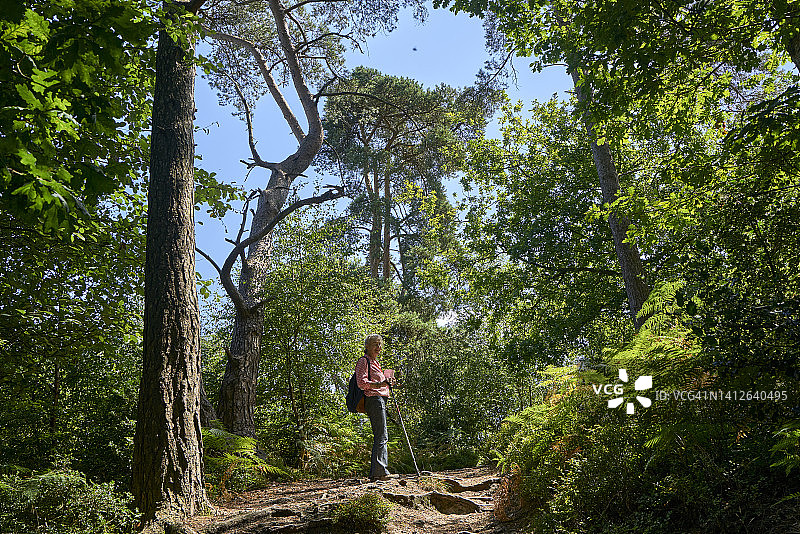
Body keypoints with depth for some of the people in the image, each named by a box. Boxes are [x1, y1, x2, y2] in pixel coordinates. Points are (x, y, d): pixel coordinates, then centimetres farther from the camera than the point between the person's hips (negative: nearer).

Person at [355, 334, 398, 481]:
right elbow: (362, 383, -15)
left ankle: (378, 472, 11)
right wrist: (380, 384, -26)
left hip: (380, 400, 10)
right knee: (381, 436, -13)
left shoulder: (375, 362, 25)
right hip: (373, 400, -10)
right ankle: (379, 471, -13)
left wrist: (388, 382, 15)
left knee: (381, 437, 8)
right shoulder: (364, 361, -4)